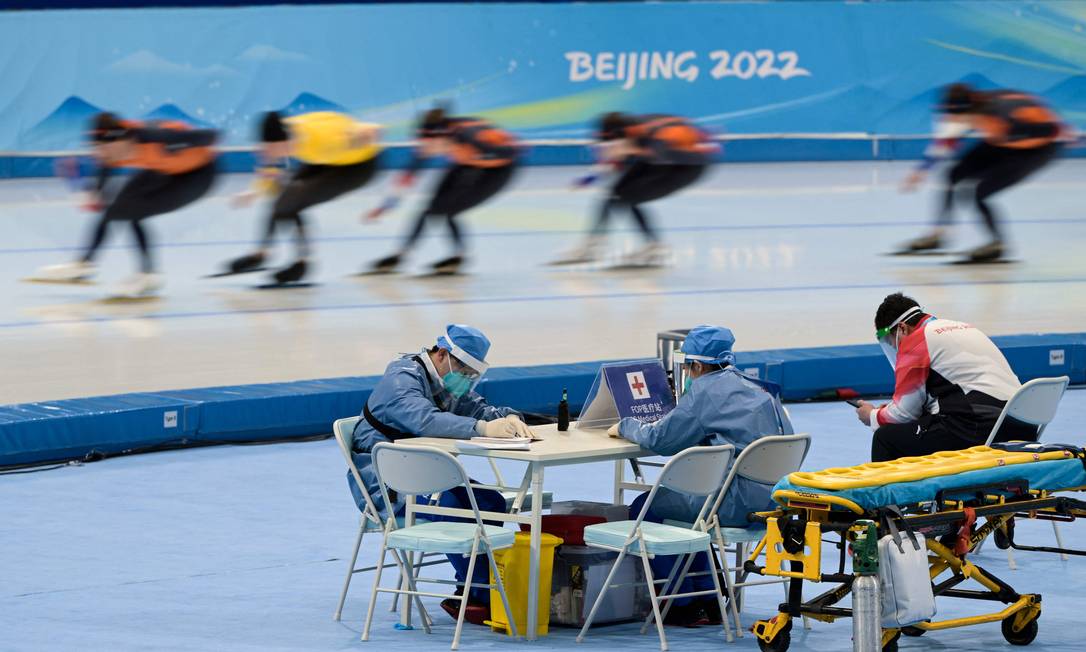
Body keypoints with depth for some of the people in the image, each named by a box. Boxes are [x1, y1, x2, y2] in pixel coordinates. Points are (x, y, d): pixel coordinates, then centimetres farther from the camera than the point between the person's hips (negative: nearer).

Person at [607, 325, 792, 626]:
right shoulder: (761, 389, 15)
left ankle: (684, 604, 14)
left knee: (644, 508, 9)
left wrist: (625, 426, 14)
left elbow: (659, 439, -7)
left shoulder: (705, 390, -10)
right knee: (682, 497, 32)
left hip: (736, 504, -9)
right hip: (771, 497, 9)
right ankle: (708, 599, 30)